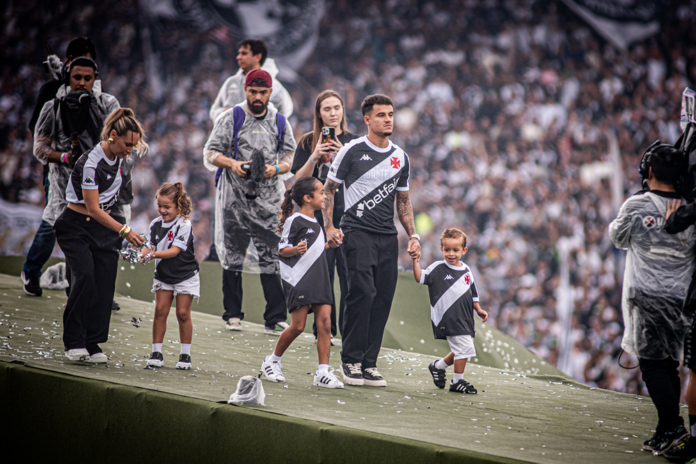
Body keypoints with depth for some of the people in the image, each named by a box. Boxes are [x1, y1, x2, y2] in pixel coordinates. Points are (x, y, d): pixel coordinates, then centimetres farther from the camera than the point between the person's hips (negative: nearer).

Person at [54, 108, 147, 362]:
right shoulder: (91, 164, -24)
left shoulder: (117, 155, 0)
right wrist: (124, 230, -29)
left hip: (104, 225, 7)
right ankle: (74, 343, -17)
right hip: (76, 226, -7)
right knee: (85, 277, -23)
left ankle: (92, 345, 1)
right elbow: (93, 208, -23)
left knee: (105, 285, -4)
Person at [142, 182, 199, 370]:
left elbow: (175, 250, -25)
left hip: (185, 276, -4)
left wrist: (154, 254, -38)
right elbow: (149, 246, -3)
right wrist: (141, 253, -26)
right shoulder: (155, 224, 0)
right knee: (160, 310, -3)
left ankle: (185, 354, 8)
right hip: (163, 275, 4)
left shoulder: (184, 224, -17)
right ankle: (156, 353, 1)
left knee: (183, 313, -3)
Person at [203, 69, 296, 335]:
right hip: (235, 198, -1)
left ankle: (276, 320, -6)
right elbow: (210, 153, 3)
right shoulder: (231, 118, 4)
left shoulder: (279, 123, 11)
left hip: (268, 201, 1)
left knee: (272, 258, -6)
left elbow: (290, 157, 14)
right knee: (233, 255, 4)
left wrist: (276, 168, -7)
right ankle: (233, 315, 16)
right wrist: (232, 163, -15)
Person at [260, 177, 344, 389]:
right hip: (298, 281, -7)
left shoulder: (315, 222, 17)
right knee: (298, 325, -6)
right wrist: (296, 250, -29)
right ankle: (272, 361, 15)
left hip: (319, 280, 7)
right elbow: (283, 250, -11)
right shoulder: (295, 221, -8)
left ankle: (323, 372, -6)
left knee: (325, 322, -5)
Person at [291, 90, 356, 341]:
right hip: (319, 214, 0)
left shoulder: (352, 142, 11)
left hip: (348, 215, 0)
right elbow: (300, 181, 2)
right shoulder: (309, 142, 8)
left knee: (349, 273, -6)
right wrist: (314, 158, -14)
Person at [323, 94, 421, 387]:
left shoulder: (400, 157, 15)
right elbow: (329, 188, 3)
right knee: (362, 293, -17)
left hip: (388, 236, 5)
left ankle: (369, 363, 7)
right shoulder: (352, 151, -1)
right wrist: (329, 227, -7)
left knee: (383, 299, 0)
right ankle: (351, 361, -7)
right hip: (357, 231, -5)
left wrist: (413, 235, 13)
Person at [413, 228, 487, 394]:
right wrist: (416, 261, -21)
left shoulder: (466, 271, 13)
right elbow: (420, 278, -10)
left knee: (460, 350, 12)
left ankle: (438, 366, 34)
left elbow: (472, 293, 22)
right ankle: (458, 381, 0)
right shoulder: (437, 268, -3)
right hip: (449, 318, -7)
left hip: (465, 318, 7)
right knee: (464, 347, -12)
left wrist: (478, 310, 17)